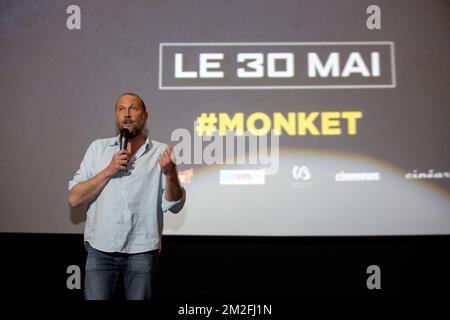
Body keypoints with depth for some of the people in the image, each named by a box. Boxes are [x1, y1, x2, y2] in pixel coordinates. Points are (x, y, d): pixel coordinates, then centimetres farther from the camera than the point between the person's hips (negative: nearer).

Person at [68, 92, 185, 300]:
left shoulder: (160, 152, 2)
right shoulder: (98, 148, 5)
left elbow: (175, 205, -2)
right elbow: (74, 199, -1)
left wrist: (170, 173, -19)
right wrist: (109, 170, -11)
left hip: (142, 251, 0)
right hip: (101, 248, 1)